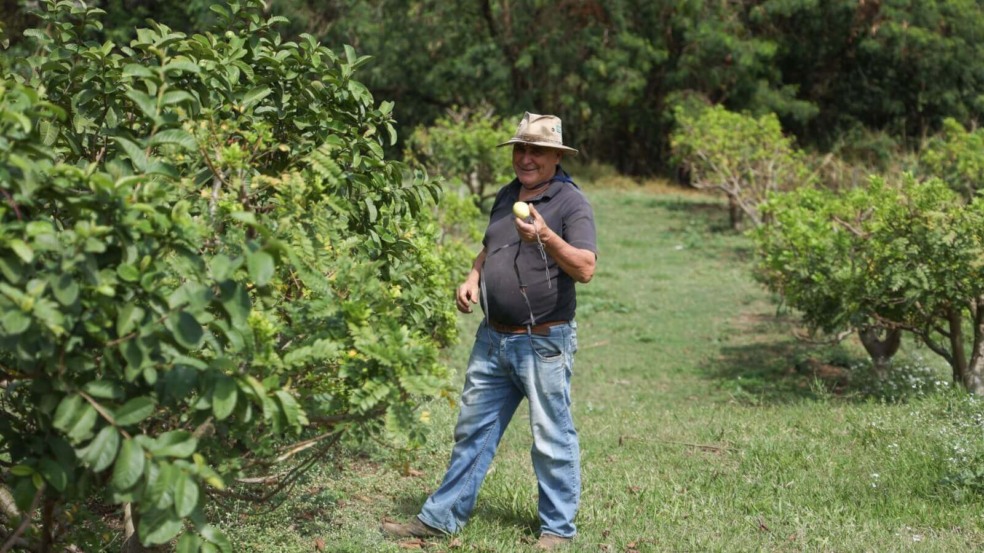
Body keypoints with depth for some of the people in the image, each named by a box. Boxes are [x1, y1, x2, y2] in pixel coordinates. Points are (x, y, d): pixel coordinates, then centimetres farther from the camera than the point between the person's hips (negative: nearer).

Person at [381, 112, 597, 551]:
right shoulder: (506, 196, 12)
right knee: (472, 430, 14)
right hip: (493, 338, 7)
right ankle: (441, 517, 23)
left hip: (543, 343, -7)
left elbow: (585, 268, -20)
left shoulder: (571, 202, -10)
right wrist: (473, 278, 6)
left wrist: (546, 237, -34)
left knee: (552, 439, 3)